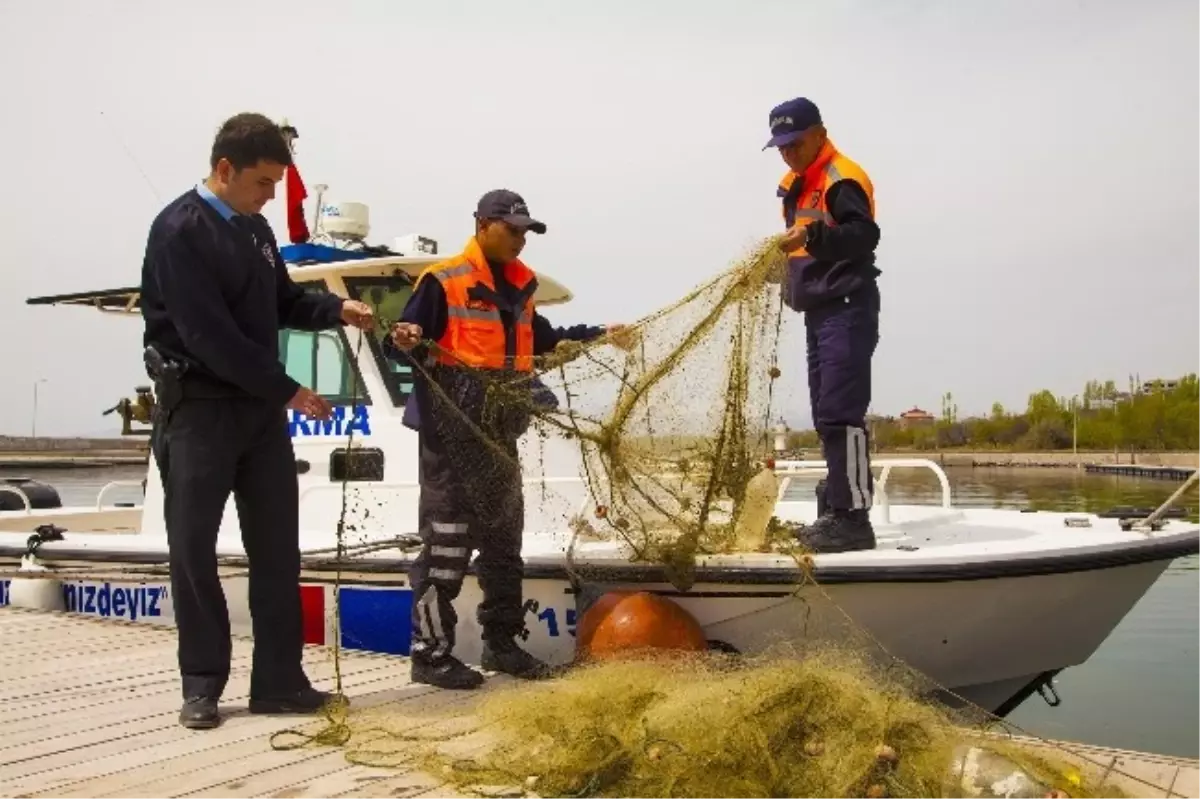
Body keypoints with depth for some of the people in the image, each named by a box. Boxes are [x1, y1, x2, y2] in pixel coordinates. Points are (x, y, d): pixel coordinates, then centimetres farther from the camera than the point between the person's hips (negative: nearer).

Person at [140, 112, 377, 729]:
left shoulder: (254, 228, 10)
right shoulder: (179, 231, -14)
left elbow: (283, 304, 20)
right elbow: (210, 334, -20)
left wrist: (337, 309, -1)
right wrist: (288, 390, -16)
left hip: (259, 405, 7)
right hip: (199, 406, -7)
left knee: (276, 547, 6)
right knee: (193, 548, 2)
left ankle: (278, 679, 14)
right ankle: (202, 685, 13)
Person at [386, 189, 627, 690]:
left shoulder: (520, 284, 15)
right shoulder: (443, 281, -10)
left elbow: (539, 340, 28)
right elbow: (407, 346, -13)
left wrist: (599, 335, 29)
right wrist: (405, 342, -36)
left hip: (499, 433, 8)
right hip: (452, 434, -8)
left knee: (504, 539, 13)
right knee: (446, 542, -6)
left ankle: (501, 643, 25)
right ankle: (430, 653, 3)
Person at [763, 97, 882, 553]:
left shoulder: (842, 179, -10)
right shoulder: (795, 185, 19)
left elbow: (865, 235, -26)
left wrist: (811, 236, -39)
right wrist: (782, 259, 10)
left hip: (847, 309, -10)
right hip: (819, 311, 10)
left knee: (840, 414, -16)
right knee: (827, 417, 10)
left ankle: (854, 518, -15)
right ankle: (836, 511, 16)